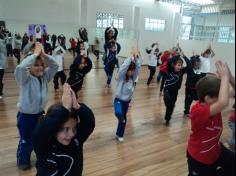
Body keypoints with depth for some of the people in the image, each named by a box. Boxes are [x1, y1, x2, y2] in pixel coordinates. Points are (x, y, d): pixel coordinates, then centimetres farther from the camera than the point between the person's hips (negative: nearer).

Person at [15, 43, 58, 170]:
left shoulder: (45, 77, 0)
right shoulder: (25, 79, -16)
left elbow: (55, 66, -6)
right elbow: (21, 67, -36)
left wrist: (43, 54, -18)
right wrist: (35, 54, -28)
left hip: (40, 113, 6)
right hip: (26, 115, -5)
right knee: (26, 140, 10)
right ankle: (23, 161, 35)